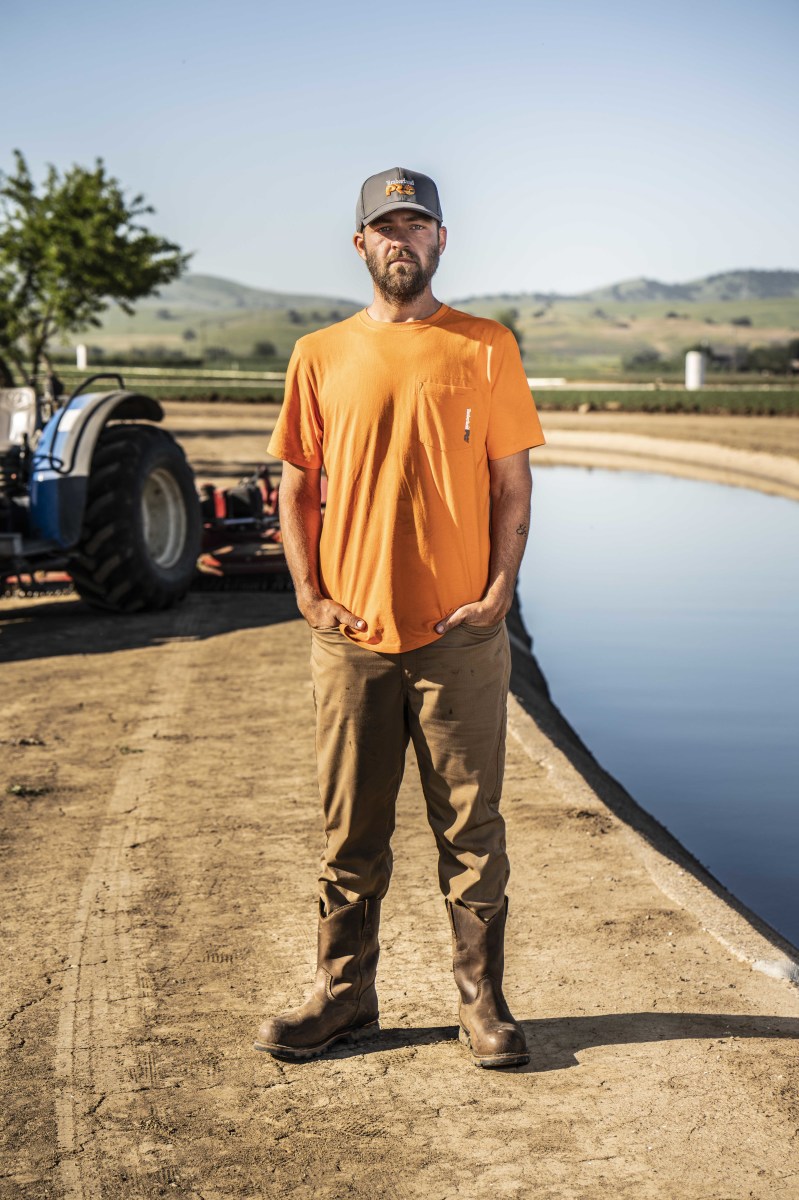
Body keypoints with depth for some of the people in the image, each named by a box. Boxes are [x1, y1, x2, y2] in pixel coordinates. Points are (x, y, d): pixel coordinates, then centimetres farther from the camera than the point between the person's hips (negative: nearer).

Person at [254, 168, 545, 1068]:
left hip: (461, 635, -1)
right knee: (350, 831, 9)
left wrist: (498, 593, -7)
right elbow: (296, 487, 10)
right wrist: (310, 594, -2)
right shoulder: (321, 356, 8)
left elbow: (512, 485, 3)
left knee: (471, 828, 6)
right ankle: (343, 996, 22)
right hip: (352, 634, 2)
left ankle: (482, 1002, 17)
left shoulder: (485, 348, 4)